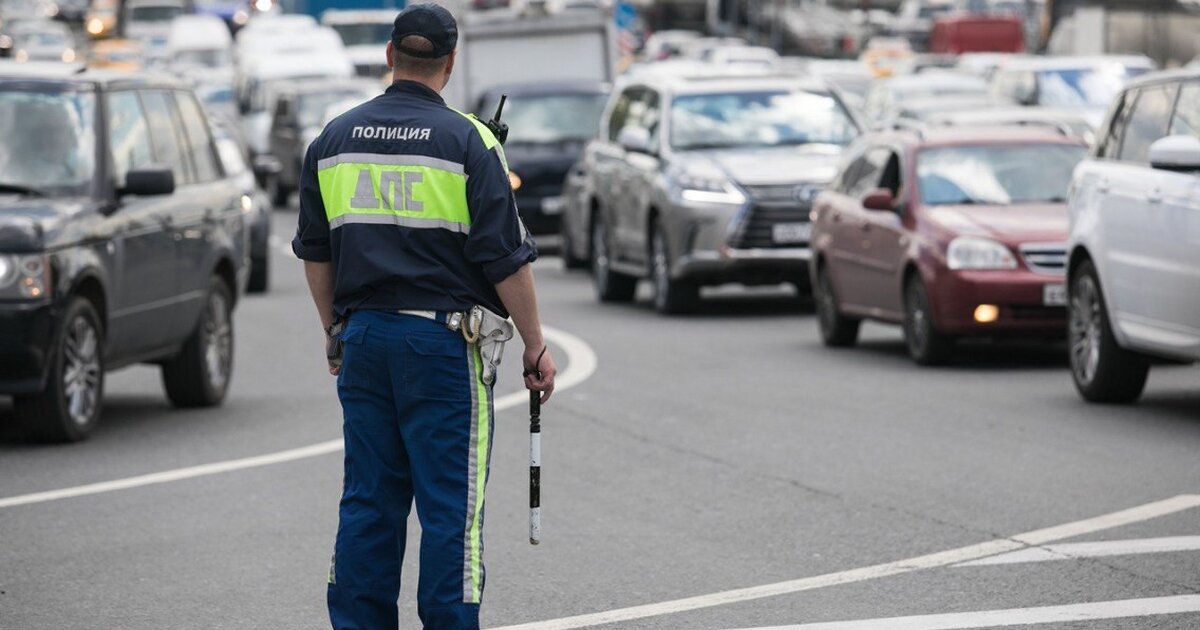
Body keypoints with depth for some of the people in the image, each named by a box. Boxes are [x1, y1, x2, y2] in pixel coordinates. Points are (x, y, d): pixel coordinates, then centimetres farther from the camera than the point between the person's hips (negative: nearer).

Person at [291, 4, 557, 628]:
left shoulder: (333, 140, 7)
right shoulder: (466, 141, -8)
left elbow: (315, 253, 13)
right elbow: (505, 260, -9)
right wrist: (535, 347, -1)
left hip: (363, 337, 5)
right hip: (442, 342, -5)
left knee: (368, 501, 10)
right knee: (450, 505, -1)